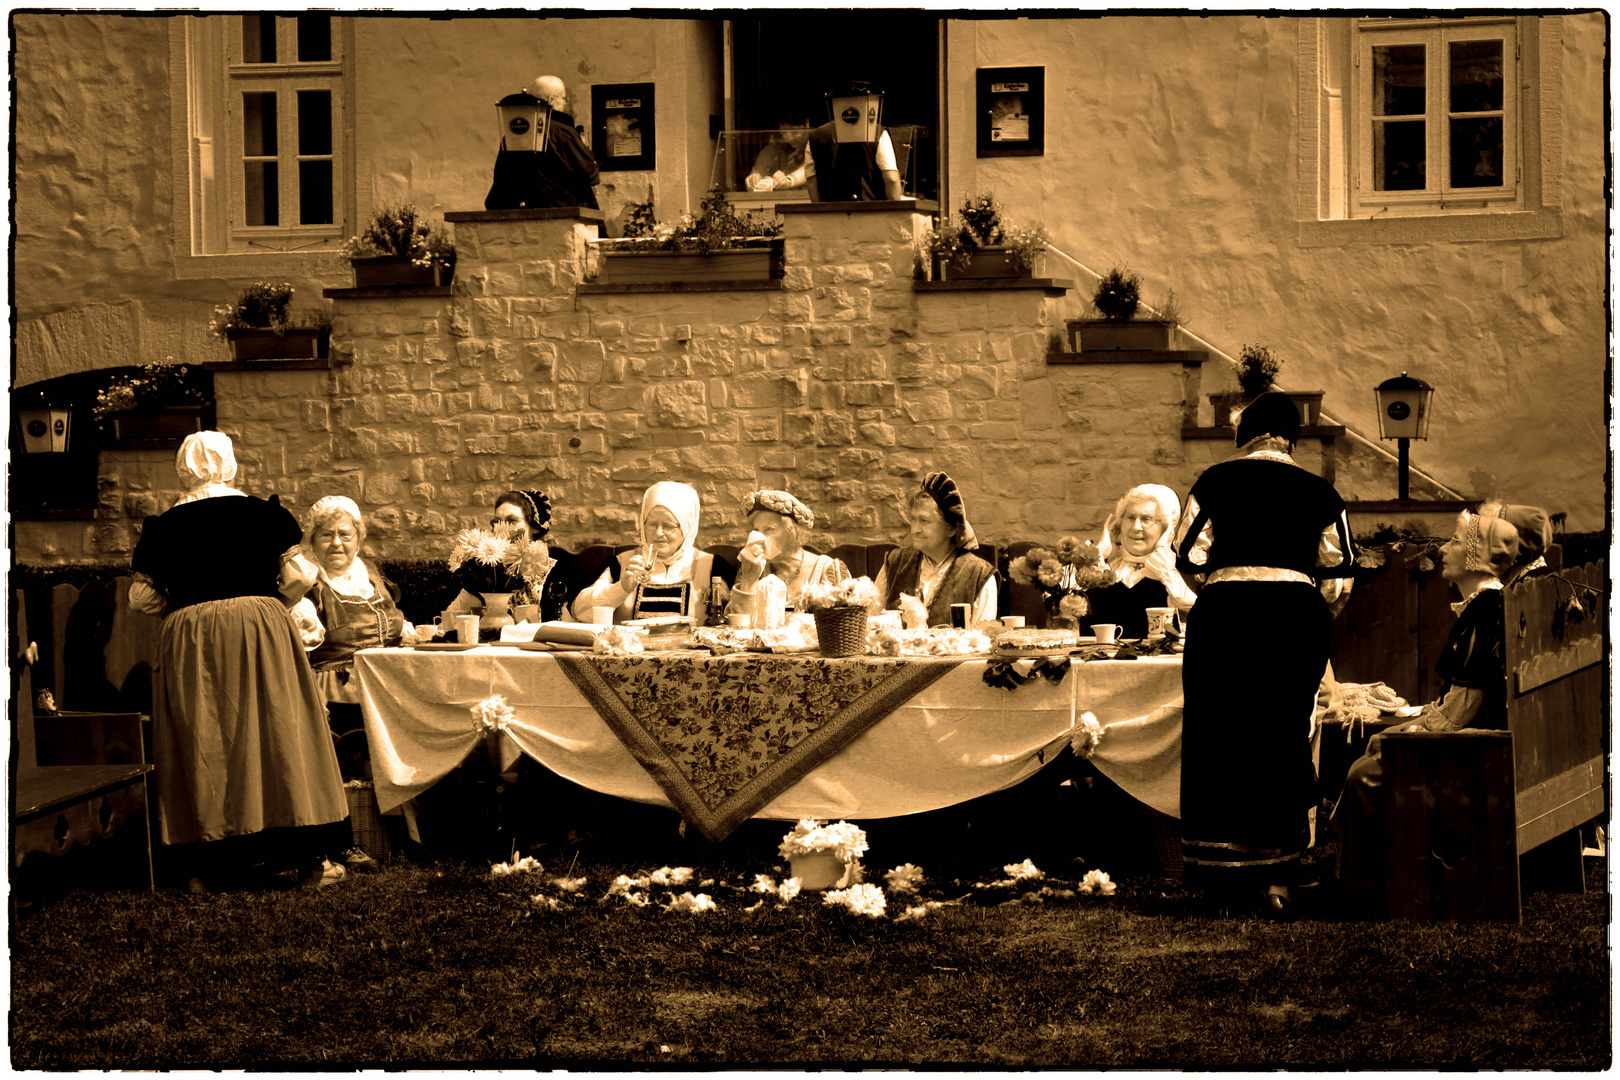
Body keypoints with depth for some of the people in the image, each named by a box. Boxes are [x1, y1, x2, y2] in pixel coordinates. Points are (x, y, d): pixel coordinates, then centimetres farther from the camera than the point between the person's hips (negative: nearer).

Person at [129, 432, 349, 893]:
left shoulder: (163, 526, 5)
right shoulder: (263, 513, 3)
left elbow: (143, 597, 5)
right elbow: (298, 577, 0)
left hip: (189, 642, 1)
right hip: (261, 631, -1)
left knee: (200, 744, 6)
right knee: (279, 733, 4)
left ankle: (202, 866, 4)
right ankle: (310, 859, 4)